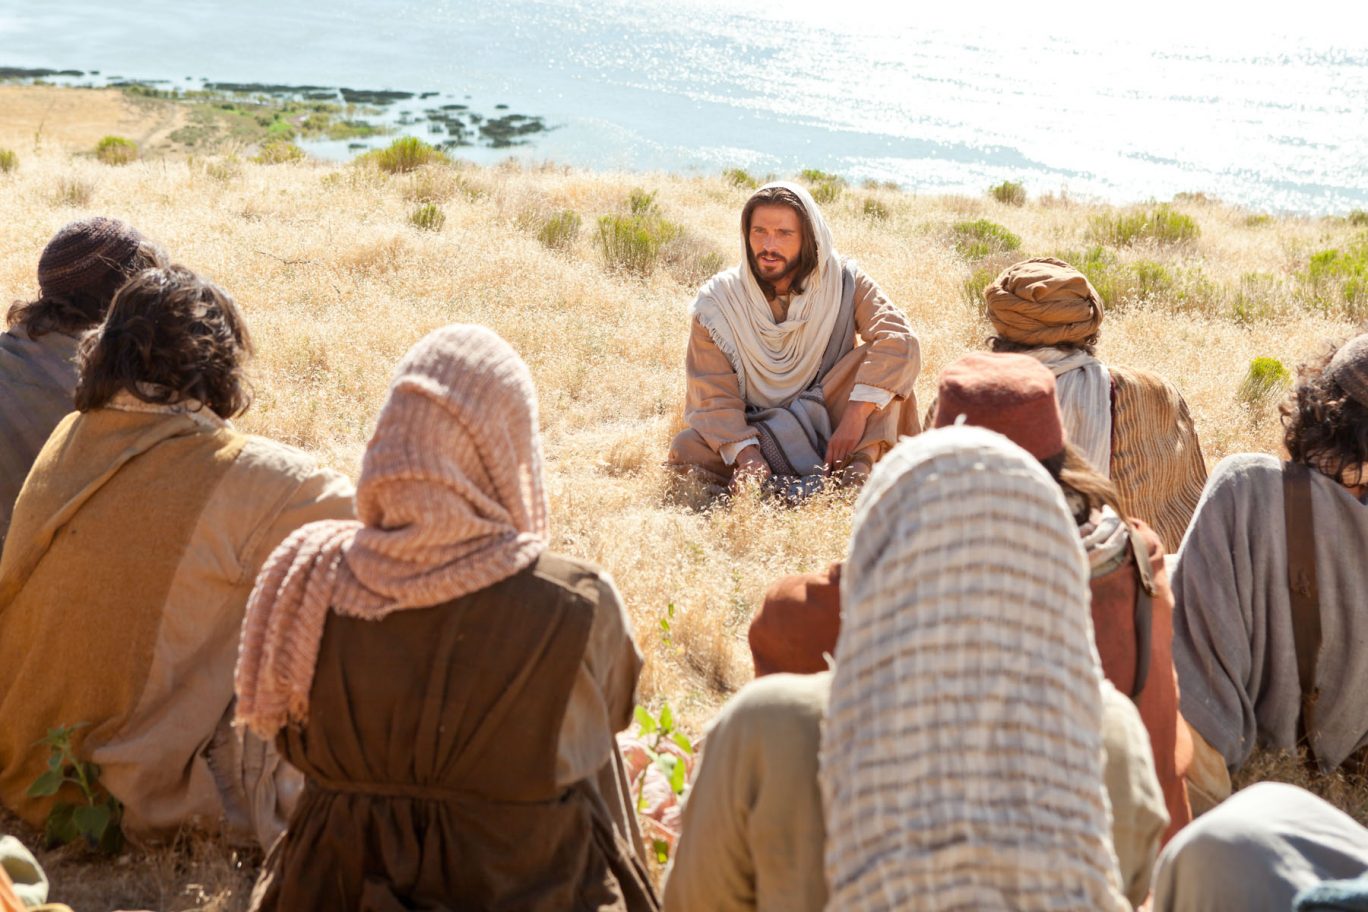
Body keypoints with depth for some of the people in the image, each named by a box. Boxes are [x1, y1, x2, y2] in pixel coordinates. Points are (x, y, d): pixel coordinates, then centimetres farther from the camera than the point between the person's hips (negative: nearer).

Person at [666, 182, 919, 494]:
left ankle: (859, 468, -32)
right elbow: (713, 395, -13)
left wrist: (856, 415, -36)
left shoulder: (843, 281, -10)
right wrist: (747, 454, -30)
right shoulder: (716, 301, -9)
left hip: (827, 421, 0)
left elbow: (899, 340, -24)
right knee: (686, 450, -29)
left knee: (877, 356, -22)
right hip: (756, 432, 0)